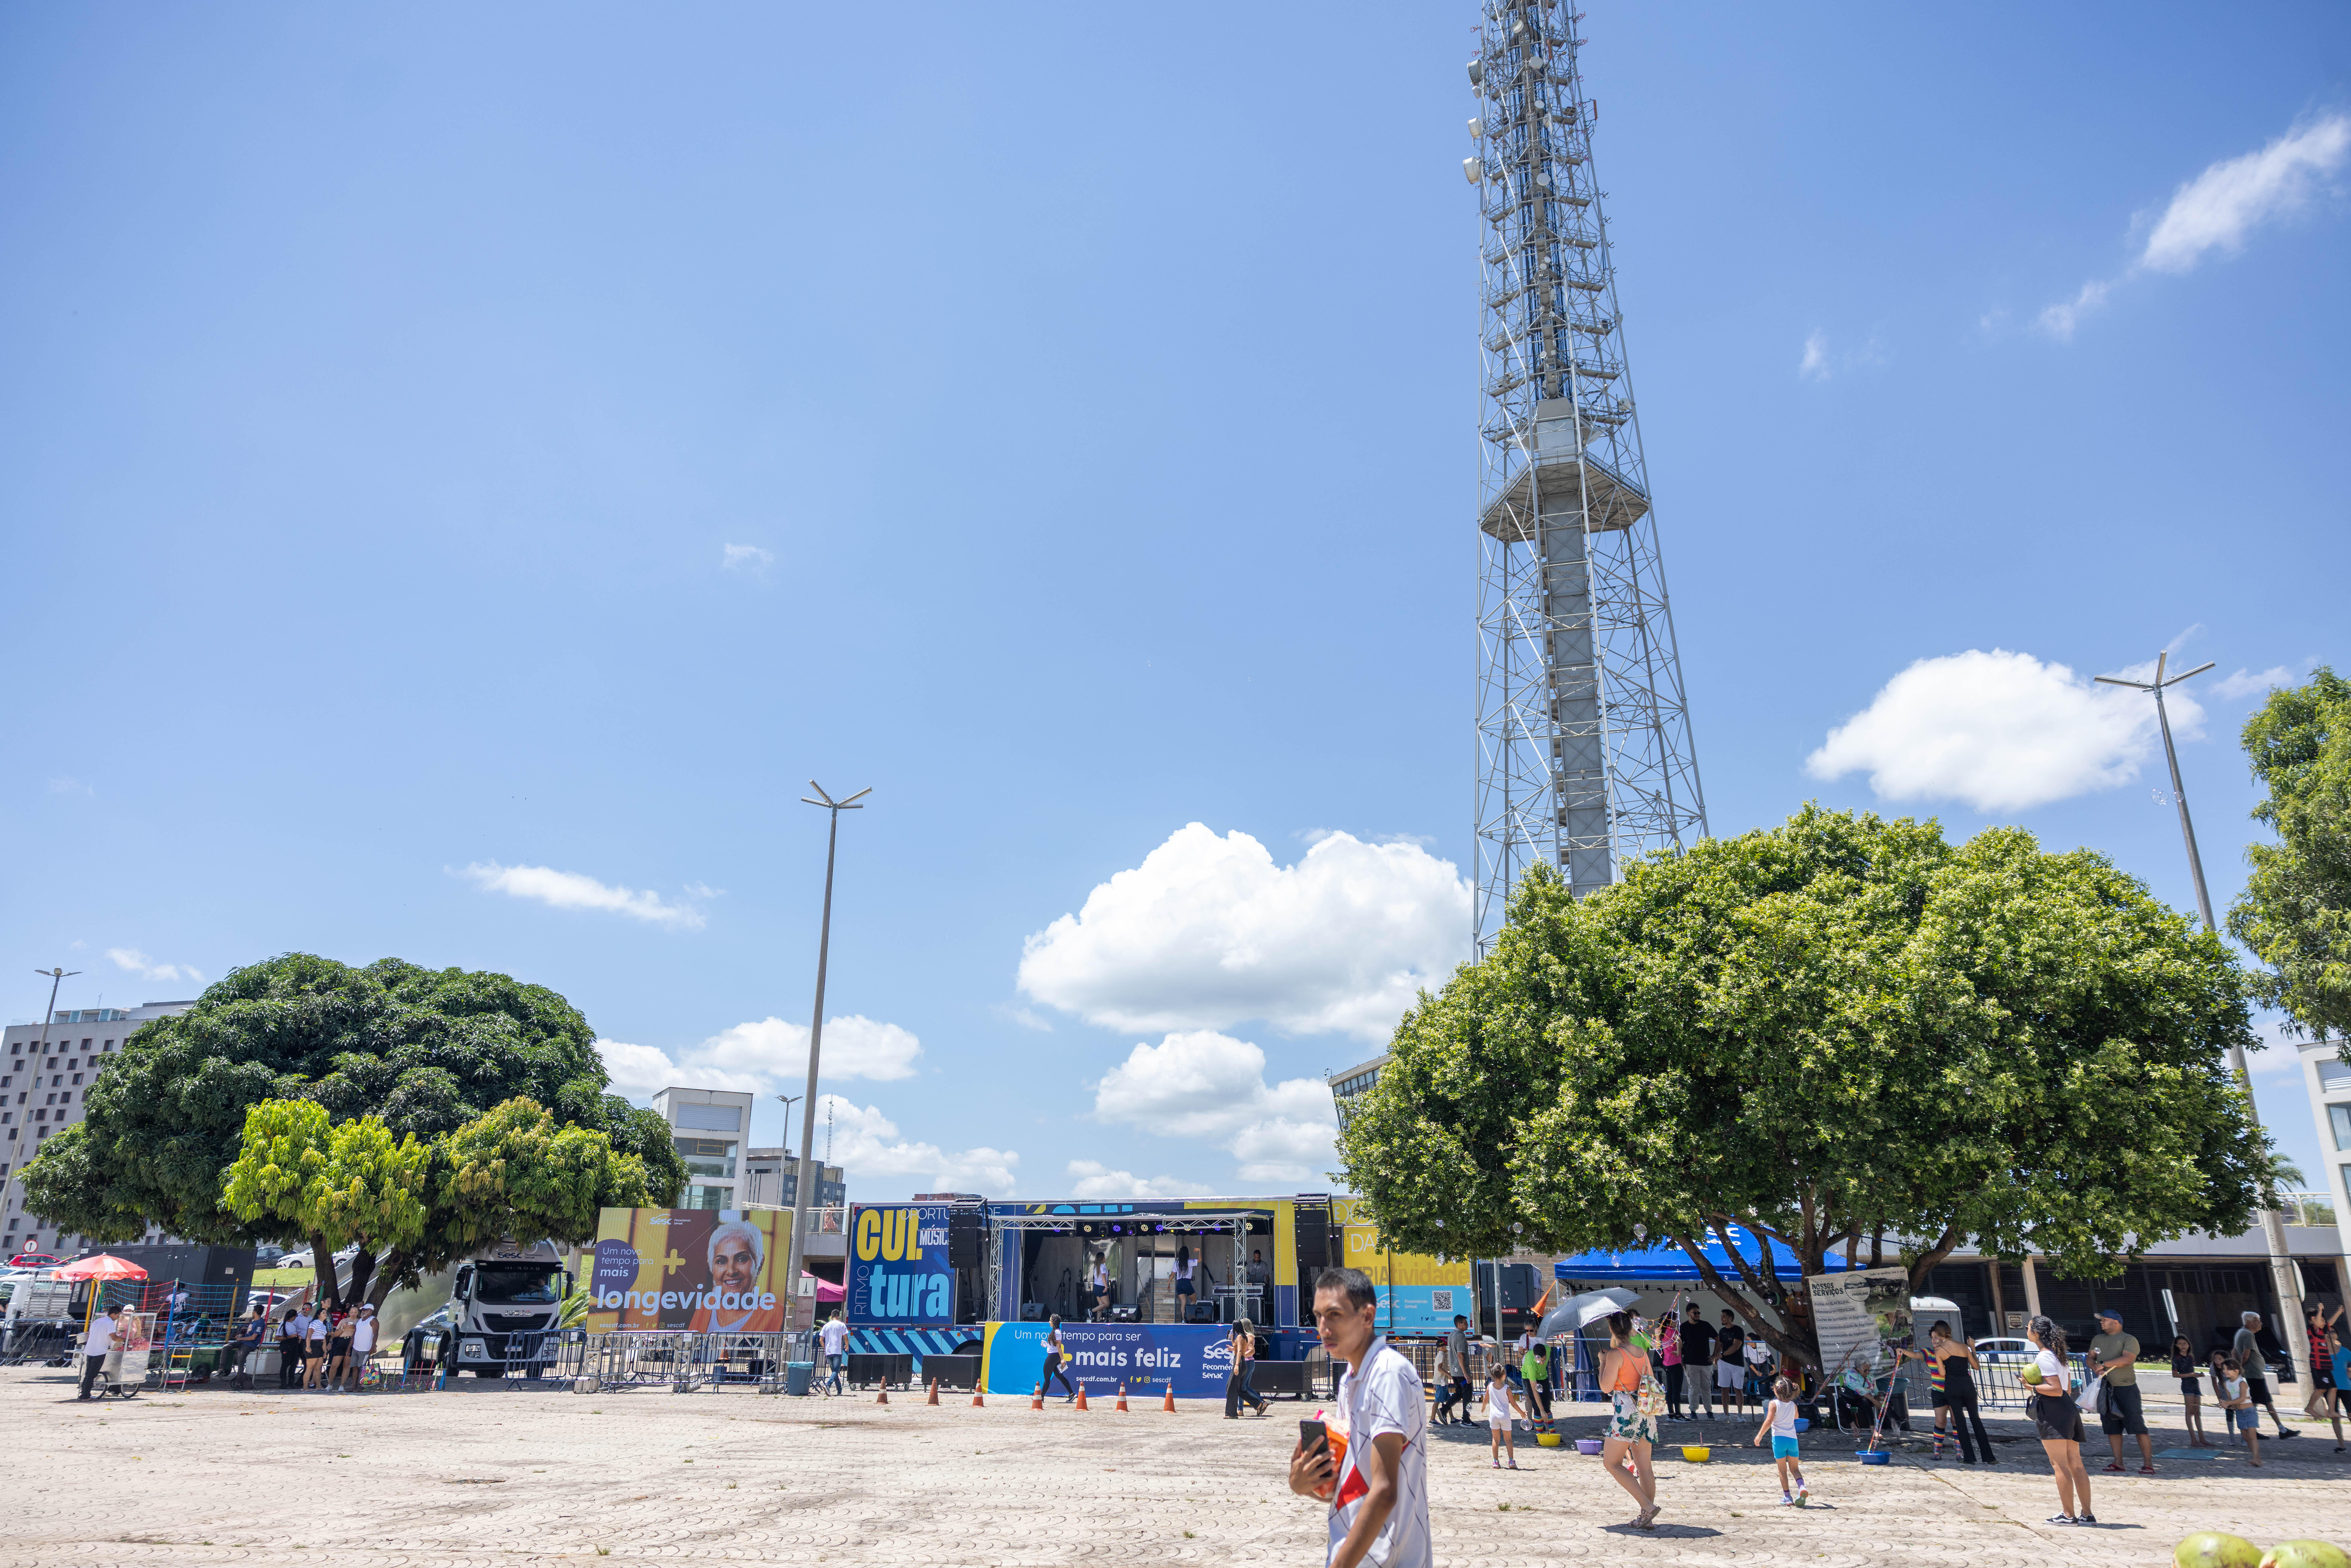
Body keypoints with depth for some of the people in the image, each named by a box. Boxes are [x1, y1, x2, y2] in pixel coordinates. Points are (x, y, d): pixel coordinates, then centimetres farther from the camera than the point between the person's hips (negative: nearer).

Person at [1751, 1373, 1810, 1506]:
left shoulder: (1774, 1404, -9)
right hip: (1792, 1439, 3)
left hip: (1779, 1439, -3)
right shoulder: (1793, 1405, 5)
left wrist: (1760, 1435, -10)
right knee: (1795, 1469, 12)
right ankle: (1802, 1487, -14)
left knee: (1783, 1470, 9)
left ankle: (1787, 1496, 9)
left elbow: (1769, 1421, -18)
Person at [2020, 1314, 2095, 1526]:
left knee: (2060, 1465, -5)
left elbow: (2057, 1389, -20)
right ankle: (2087, 1514, 12)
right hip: (2068, 1409, 10)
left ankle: (2068, 1514, -3)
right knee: (2075, 1465, 10)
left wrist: (2032, 1387, -15)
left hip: (2052, 1413, -10)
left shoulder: (2043, 1357, -14)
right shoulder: (2058, 1354, 16)